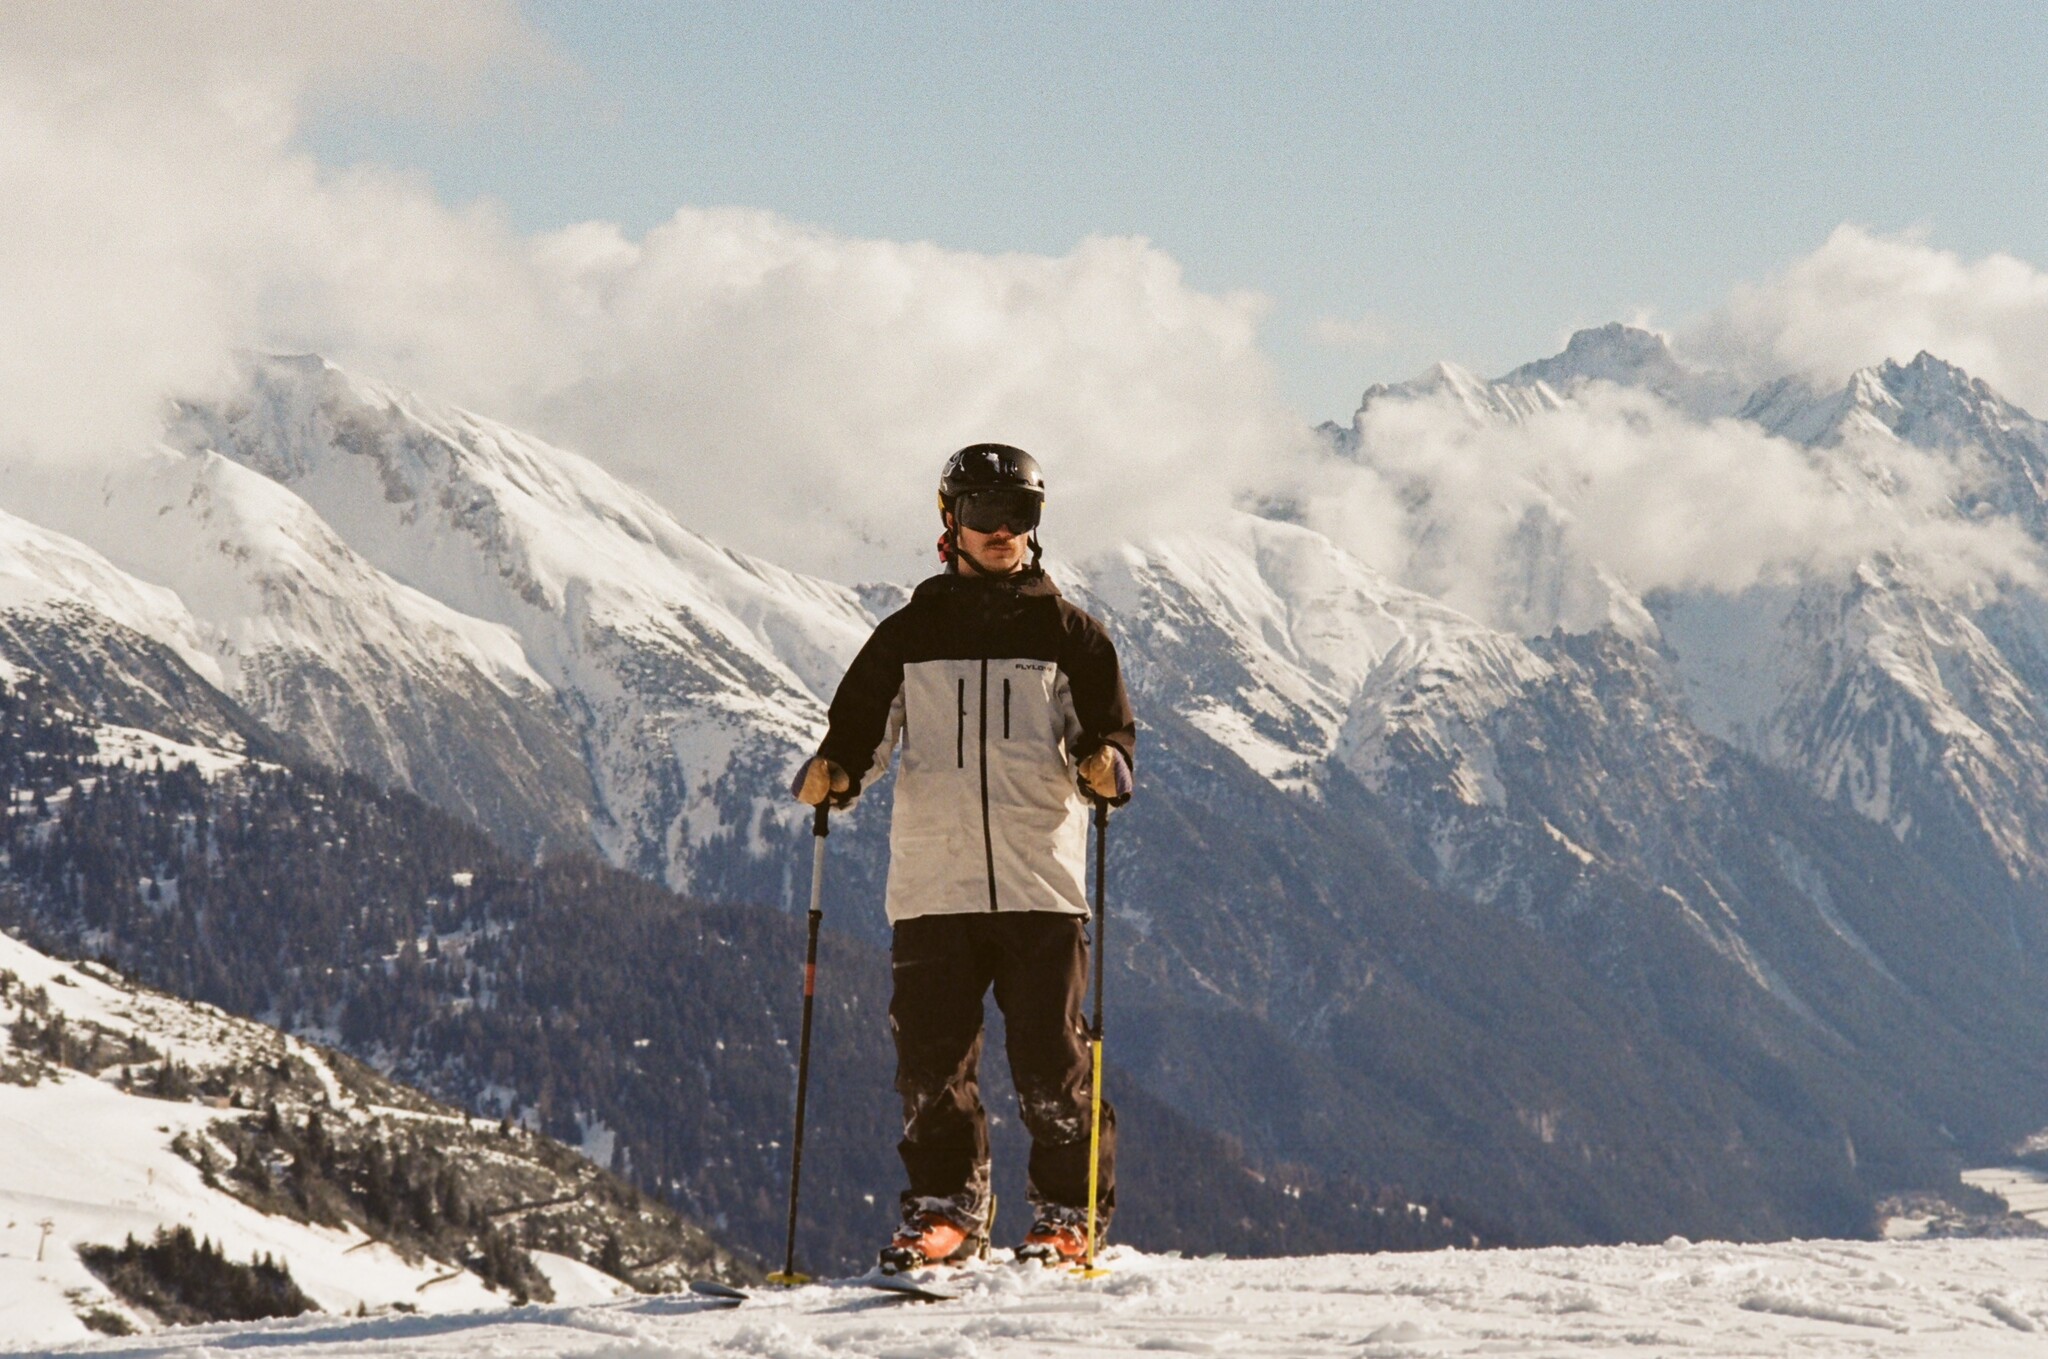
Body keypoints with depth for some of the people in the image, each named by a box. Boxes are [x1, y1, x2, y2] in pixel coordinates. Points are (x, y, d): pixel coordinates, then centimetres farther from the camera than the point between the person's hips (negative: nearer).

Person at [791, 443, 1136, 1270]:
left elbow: (1109, 729, 6)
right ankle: (943, 1206, 13)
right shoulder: (910, 635, 14)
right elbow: (862, 726, 11)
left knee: (1050, 1059, -4)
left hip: (1042, 881, -1)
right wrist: (834, 772, -10)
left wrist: (1105, 766, -17)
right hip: (933, 882, 2)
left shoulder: (1066, 634, 10)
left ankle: (1070, 1211, 8)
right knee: (931, 1056, -1)